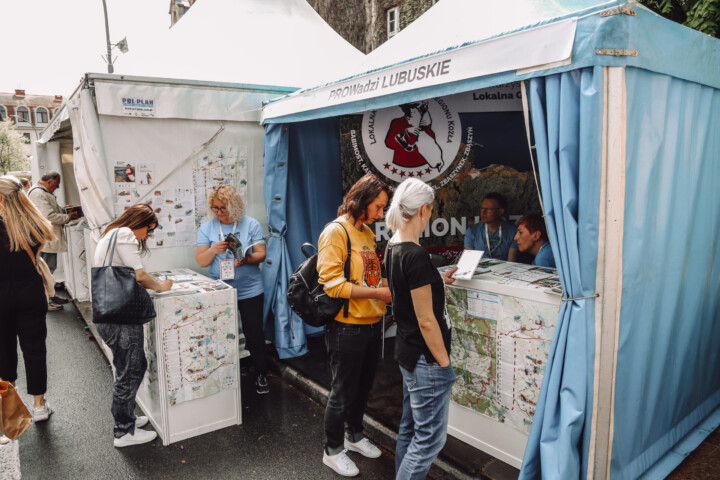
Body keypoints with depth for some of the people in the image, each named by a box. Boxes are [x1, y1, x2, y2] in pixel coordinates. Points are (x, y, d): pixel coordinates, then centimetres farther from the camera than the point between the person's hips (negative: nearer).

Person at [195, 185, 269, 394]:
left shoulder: (251, 224, -2)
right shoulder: (207, 228, 2)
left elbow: (261, 254, -4)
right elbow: (200, 261, -1)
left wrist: (247, 260, -25)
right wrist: (213, 250, -21)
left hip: (250, 290, -1)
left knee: (254, 333, 5)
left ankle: (261, 374, 22)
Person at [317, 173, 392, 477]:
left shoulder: (367, 232, 11)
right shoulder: (336, 232, -15)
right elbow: (332, 284, -23)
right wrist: (376, 292, -23)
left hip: (372, 324, 8)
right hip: (347, 327, -8)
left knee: (363, 387, 22)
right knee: (343, 392, 8)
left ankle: (354, 436, 44)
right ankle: (333, 450, 29)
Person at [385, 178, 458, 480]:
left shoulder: (393, 248, 3)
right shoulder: (416, 255, -24)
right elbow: (426, 321, -22)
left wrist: (438, 281, 18)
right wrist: (444, 363, -12)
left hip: (406, 352, 10)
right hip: (425, 359, -9)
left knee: (409, 428, 21)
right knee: (430, 438, 5)